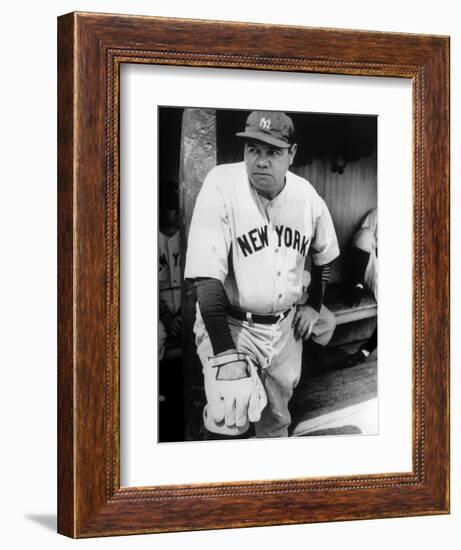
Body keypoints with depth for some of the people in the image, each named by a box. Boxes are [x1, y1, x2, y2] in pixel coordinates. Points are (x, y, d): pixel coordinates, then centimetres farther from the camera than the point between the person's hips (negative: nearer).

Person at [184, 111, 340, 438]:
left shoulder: (307, 196, -4)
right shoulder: (222, 187, -20)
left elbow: (323, 255, 18)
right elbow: (207, 278, -25)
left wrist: (314, 305, 14)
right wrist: (226, 355, -30)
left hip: (285, 326, 5)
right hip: (230, 325, -4)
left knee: (277, 419, 16)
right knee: (233, 418, -23)